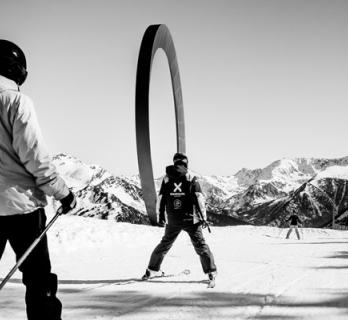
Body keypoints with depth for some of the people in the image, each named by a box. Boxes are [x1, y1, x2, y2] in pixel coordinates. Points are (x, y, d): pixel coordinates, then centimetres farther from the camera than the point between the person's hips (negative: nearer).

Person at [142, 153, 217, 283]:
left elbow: (160, 199, 6)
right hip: (191, 219, -3)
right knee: (200, 245, 5)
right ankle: (211, 271, 1)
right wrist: (203, 217, -2)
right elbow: (199, 199, -7)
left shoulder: (167, 178, 3)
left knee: (164, 244, 18)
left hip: (172, 221, 3)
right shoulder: (191, 178, -5)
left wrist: (160, 216, 16)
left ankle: (152, 270, 23)